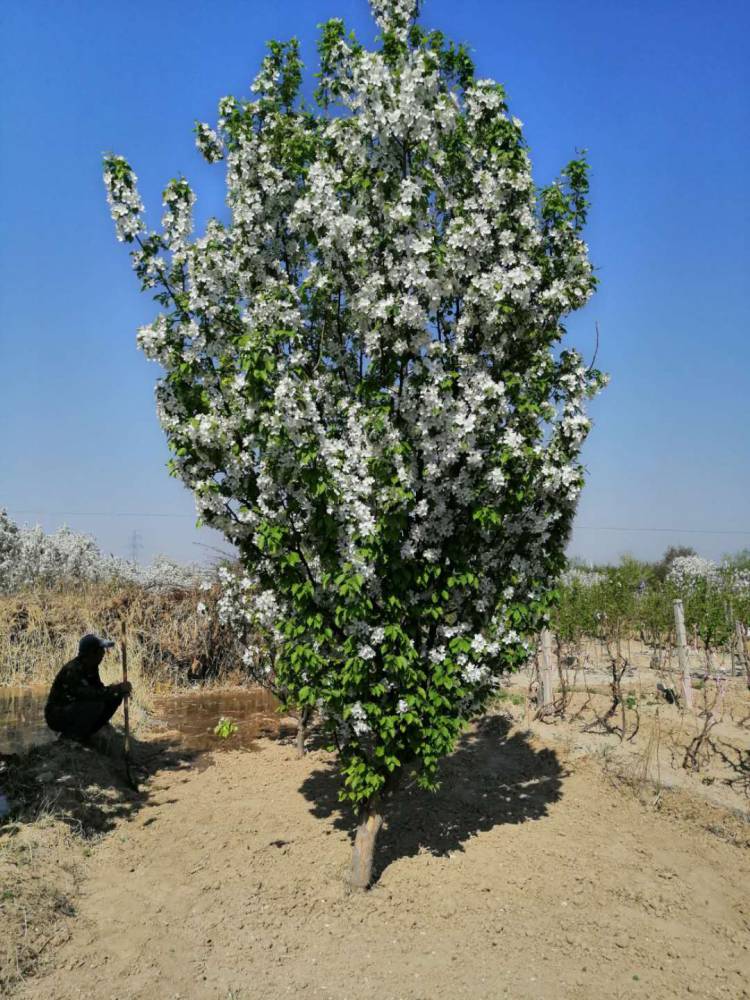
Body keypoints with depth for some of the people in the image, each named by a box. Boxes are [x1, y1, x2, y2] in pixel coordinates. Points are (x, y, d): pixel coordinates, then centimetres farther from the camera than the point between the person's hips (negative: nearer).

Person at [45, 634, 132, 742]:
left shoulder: (91, 667, 2)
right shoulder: (72, 670, -26)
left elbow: (99, 690, 4)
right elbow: (89, 694, -37)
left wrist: (120, 689, -16)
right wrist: (116, 689, -35)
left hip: (74, 708, 9)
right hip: (57, 716, -9)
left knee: (114, 699, -3)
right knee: (96, 703, -31)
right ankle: (68, 737, -11)